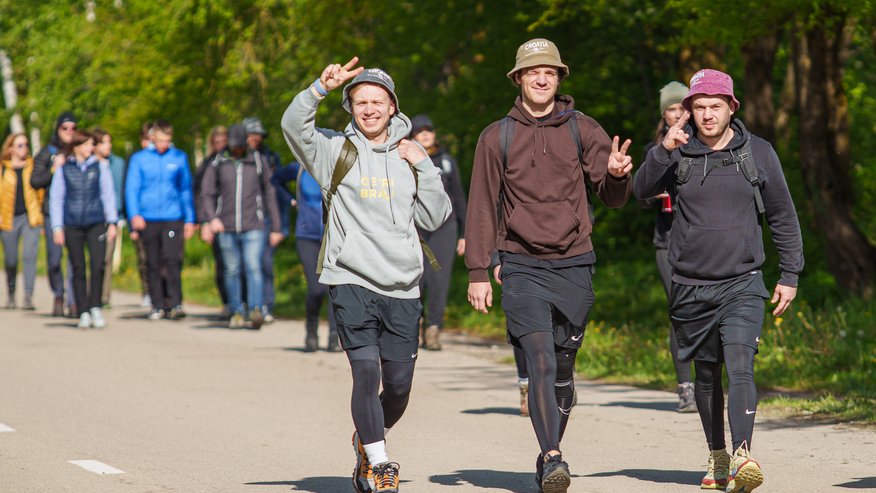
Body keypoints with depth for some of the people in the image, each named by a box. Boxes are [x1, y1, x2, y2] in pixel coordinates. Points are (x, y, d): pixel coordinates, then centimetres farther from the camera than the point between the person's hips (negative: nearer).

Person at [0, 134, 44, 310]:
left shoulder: (33, 166, 7)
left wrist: (39, 212, 6)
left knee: (30, 255, -15)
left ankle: (28, 296, -15)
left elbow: (40, 190, 13)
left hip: (30, 216, 0)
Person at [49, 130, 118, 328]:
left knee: (98, 265, -11)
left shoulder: (100, 166, 7)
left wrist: (112, 222, 6)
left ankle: (95, 307, 4)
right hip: (72, 226, 0)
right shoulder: (63, 169, 5)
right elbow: (56, 197, 8)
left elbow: (108, 194, 11)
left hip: (96, 223, 0)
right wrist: (57, 227, 3)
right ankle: (83, 312, 10)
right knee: (78, 269, 3)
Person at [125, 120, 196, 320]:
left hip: (173, 218, -1)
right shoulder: (139, 159, 5)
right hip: (148, 219, 1)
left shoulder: (179, 158, 7)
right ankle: (157, 306, 12)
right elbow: (131, 189, 2)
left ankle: (175, 304, -13)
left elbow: (186, 190, 14)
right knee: (153, 264, 5)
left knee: (173, 261, -13)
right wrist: (134, 215, -12)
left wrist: (190, 219, 12)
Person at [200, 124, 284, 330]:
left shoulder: (258, 161, 7)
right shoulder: (218, 164, 7)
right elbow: (207, 194, 7)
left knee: (253, 267, -16)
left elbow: (269, 195, 11)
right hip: (226, 229, 2)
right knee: (232, 271, 6)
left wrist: (276, 227, 10)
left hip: (253, 228, -2)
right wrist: (211, 218, -12)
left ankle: (256, 309, -25)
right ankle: (237, 313, 14)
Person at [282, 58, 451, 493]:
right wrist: (321, 86, -24)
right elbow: (294, 125, -12)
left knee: (398, 385, 6)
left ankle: (368, 442, 35)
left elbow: (434, 219, 10)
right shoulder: (336, 151, 5)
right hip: (351, 282, -3)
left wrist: (424, 167, 0)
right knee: (366, 373, -16)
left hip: (402, 287, 3)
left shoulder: (408, 156, 14)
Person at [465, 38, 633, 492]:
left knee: (563, 368, 7)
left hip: (573, 266, 2)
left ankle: (549, 454, 21)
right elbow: (481, 208, 8)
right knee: (540, 361, -16)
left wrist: (617, 175, -18)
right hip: (522, 267, -2)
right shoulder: (497, 138, 6)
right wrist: (477, 272, 2)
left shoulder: (581, 130, 7)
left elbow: (613, 197, 6)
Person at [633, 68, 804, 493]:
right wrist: (663, 150, -29)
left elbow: (782, 217, 10)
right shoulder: (678, 154, 2)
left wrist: (790, 275, 8)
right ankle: (717, 458, 26)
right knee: (707, 375, 12)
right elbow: (642, 190, -14)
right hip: (691, 288, 2)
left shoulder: (758, 153, 2)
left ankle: (743, 459, -29)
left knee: (741, 368, -19)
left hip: (742, 285, -2)